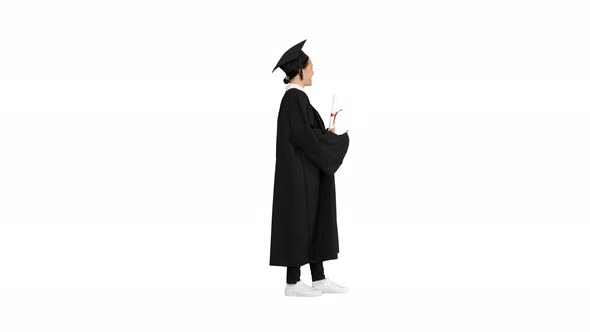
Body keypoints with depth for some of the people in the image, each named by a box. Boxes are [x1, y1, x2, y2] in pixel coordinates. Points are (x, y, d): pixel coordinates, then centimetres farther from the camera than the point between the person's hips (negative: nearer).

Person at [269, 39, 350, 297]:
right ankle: (292, 283, 3)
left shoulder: (293, 98, 16)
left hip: (304, 171, 10)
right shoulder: (295, 98, -16)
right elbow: (305, 137, -21)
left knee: (314, 223, 10)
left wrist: (328, 135, 11)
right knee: (300, 223, -5)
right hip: (300, 171, -10)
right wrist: (334, 139, -6)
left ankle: (318, 279, 15)